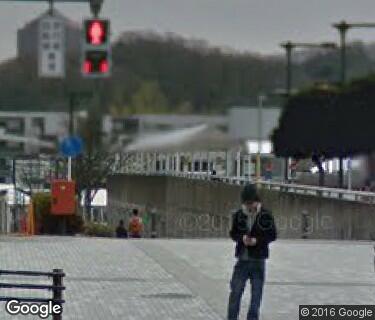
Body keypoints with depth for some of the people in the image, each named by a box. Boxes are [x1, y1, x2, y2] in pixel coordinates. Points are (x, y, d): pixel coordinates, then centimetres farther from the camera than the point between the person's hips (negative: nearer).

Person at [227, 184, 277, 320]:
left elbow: (272, 235, -3)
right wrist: (241, 238, -14)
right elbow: (233, 233, 7)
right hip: (242, 259, 1)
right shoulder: (238, 215, 0)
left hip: (258, 260, -1)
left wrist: (257, 240, -18)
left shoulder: (266, 215, -7)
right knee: (235, 292, 0)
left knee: (256, 293, 6)